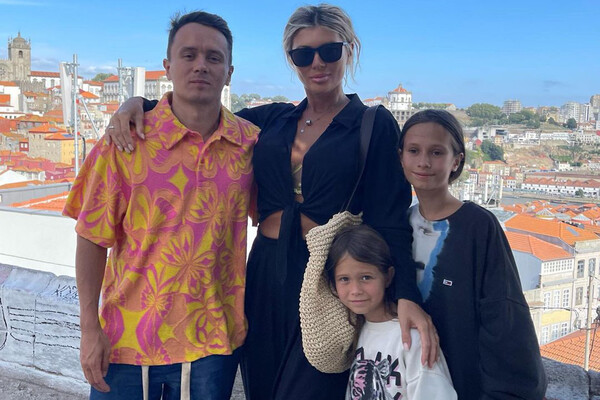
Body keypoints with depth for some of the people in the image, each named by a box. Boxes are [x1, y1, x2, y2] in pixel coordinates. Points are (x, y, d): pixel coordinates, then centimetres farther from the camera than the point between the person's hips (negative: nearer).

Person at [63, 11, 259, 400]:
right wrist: (90, 329, -5)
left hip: (214, 340, 2)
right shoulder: (125, 141, -9)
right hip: (128, 340, -1)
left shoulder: (251, 142, -4)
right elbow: (92, 240, -5)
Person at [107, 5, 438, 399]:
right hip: (266, 275, 4)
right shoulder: (273, 119, 8)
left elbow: (389, 220, -8)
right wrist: (138, 104, -8)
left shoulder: (376, 126, -2)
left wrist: (406, 294, -20)